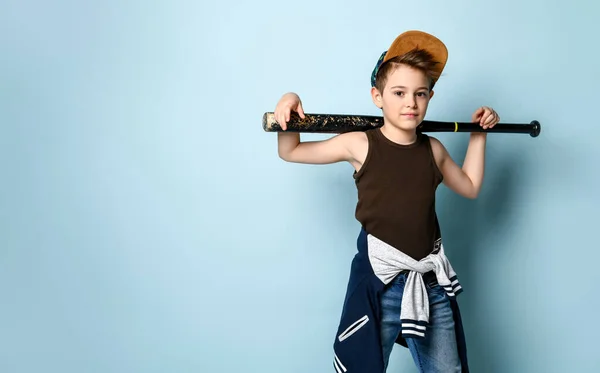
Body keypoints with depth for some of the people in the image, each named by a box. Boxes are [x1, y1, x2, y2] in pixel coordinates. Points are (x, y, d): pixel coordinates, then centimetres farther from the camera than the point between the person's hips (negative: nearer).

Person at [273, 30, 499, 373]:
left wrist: (479, 135, 18)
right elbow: (291, 152, 3)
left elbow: (470, 187, 23)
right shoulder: (360, 145, -7)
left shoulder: (433, 149, 5)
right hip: (380, 281, -4)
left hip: (433, 282, 5)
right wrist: (288, 109, -15)